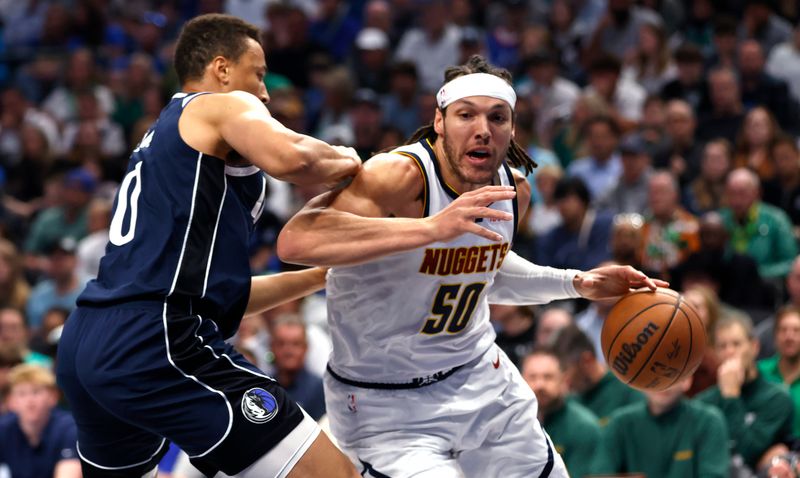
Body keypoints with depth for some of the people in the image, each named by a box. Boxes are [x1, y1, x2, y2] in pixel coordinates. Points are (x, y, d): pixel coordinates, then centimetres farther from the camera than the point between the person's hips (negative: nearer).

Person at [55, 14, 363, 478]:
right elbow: (288, 156, -19)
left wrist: (322, 275, 38)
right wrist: (345, 160, 2)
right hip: (157, 349, -10)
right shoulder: (225, 106, 5)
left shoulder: (163, 140, 30)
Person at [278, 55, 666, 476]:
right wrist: (431, 228, -51)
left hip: (479, 378, 8)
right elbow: (295, 241, -45)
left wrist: (576, 284, 10)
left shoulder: (514, 191, -2)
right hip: (386, 405, -7)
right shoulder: (399, 176, -27)